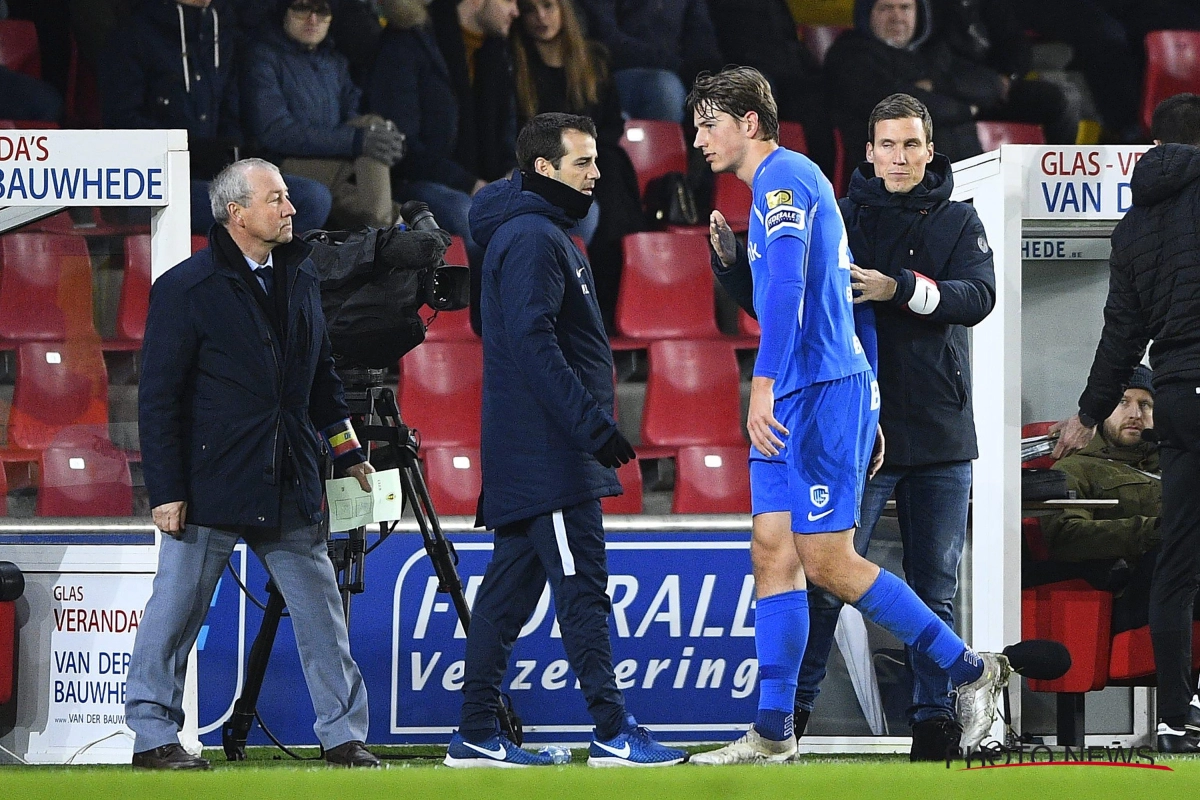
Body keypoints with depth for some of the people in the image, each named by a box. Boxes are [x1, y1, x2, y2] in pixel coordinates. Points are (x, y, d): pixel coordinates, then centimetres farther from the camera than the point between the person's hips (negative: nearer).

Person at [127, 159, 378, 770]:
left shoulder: (299, 278, 10)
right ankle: (152, 735, 8)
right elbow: (158, 399, -9)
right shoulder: (185, 289, -8)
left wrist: (347, 453, 21)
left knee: (320, 612, 6)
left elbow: (320, 376, 23)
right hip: (210, 486, -5)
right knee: (175, 611, 0)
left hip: (289, 489, 5)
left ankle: (343, 734, 12)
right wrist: (165, 490, -12)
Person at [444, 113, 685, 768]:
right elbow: (531, 343, -22)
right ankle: (614, 733, -11)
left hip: (529, 458, 11)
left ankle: (476, 736, 10)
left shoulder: (542, 235, 20)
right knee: (581, 589, -10)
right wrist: (593, 423, -24)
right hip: (548, 455, -11)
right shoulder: (531, 240, -13)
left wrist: (592, 426, 21)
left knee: (510, 588, 9)